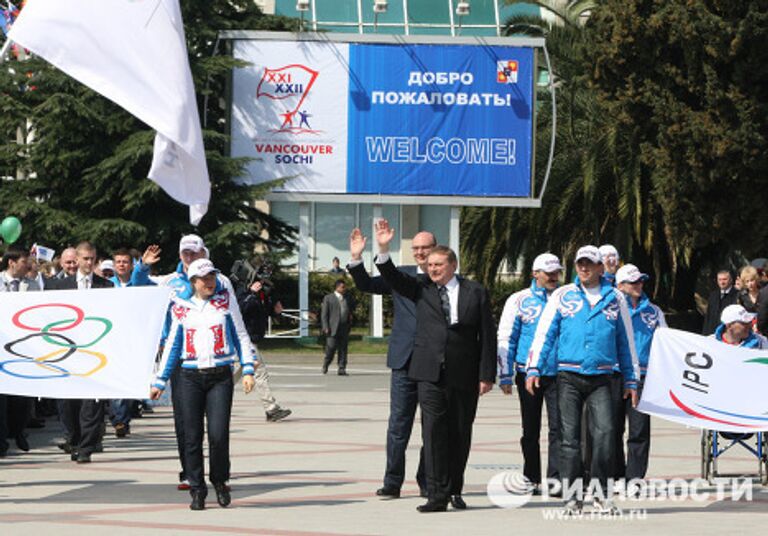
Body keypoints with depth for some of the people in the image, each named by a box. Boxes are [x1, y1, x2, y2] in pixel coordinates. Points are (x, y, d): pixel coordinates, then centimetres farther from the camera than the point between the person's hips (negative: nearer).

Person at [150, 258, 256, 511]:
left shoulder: (225, 301, 7)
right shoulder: (181, 307, 9)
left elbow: (240, 336, 9)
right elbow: (172, 345, 14)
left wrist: (247, 369, -1)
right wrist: (160, 381, 12)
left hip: (220, 376, -1)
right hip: (190, 377, 1)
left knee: (218, 434, -11)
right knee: (192, 437, -1)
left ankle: (220, 482, 12)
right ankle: (197, 490, 10)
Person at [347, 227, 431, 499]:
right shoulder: (402, 276, 9)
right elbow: (367, 284, 10)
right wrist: (356, 259, -6)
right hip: (405, 362, 1)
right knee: (398, 425, 0)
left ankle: (428, 482, 14)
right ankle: (392, 483, 4)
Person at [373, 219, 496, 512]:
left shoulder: (475, 292, 4)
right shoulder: (421, 288, 9)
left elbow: (487, 335, 3)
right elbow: (393, 278, -3)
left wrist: (487, 374, -3)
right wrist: (383, 250, -20)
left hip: (464, 375, 0)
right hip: (430, 372, 0)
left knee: (460, 433, 8)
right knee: (434, 430, -8)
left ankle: (455, 490, 22)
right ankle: (437, 495, -10)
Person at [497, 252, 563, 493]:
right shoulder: (519, 301, 4)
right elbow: (505, 340, 4)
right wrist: (505, 376, -1)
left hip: (558, 374, 0)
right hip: (528, 373, 0)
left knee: (558, 428, -9)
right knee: (531, 430, 9)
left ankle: (555, 479, -8)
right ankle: (532, 479, 18)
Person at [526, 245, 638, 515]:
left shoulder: (615, 298, 10)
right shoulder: (562, 296, 8)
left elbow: (626, 342, 15)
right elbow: (544, 333, 5)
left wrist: (631, 381, 13)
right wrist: (533, 369, -6)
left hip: (601, 379, 0)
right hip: (569, 377, 0)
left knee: (605, 432, -13)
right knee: (570, 436, 0)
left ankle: (600, 493, -1)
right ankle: (572, 496, 7)